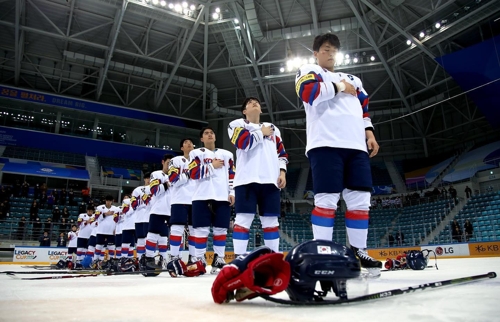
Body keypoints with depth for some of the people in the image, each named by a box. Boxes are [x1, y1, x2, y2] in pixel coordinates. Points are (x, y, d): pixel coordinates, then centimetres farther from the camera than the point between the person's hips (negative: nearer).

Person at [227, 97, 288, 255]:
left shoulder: (273, 128, 25)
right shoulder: (237, 124, 10)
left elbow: (281, 153, 21)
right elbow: (244, 143, -10)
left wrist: (282, 172, 5)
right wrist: (262, 133, 3)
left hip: (270, 180, 4)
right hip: (247, 180, -4)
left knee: (271, 221, 5)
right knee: (243, 220, -9)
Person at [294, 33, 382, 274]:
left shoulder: (352, 80, 32)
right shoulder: (308, 72, 12)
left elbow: (363, 109, 27)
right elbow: (309, 93, -11)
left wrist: (369, 133, 11)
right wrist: (338, 87, 0)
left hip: (355, 145, 6)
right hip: (325, 144, -6)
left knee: (360, 199, 3)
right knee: (326, 199, -12)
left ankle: (358, 251, 12)